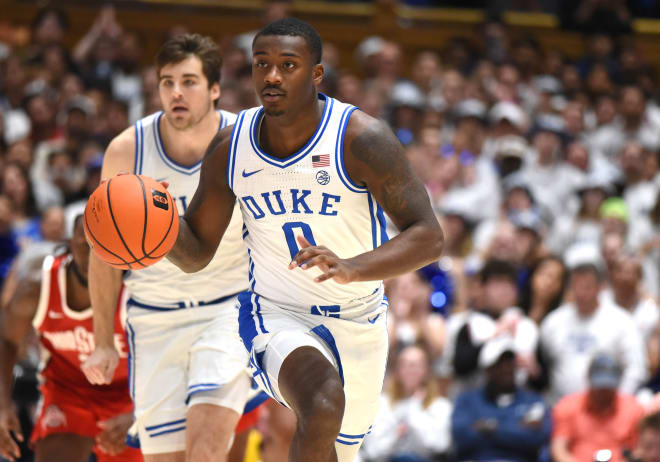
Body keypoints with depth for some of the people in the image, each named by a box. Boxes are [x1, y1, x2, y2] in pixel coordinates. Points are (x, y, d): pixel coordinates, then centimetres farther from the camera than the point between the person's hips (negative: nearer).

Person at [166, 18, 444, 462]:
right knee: (323, 405, -33)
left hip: (358, 320, 1)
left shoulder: (360, 138, -19)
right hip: (278, 314, -1)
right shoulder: (230, 148, -8)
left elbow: (429, 237, -24)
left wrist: (351, 268, -41)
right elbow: (196, 254, 3)